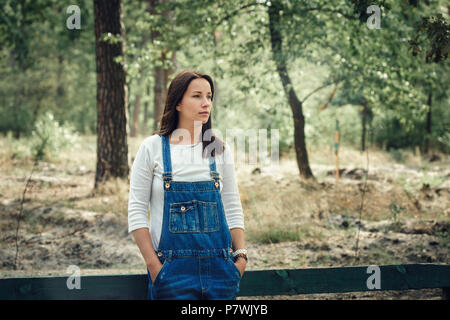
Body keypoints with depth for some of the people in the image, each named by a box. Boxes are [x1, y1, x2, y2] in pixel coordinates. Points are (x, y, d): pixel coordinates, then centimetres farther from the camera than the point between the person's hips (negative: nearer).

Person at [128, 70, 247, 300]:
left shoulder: (220, 150, 8)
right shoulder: (152, 148, 0)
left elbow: (233, 209, 12)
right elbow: (136, 211, -1)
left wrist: (241, 255, 1)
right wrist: (153, 265, -8)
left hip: (218, 265, 3)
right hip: (173, 266, -3)